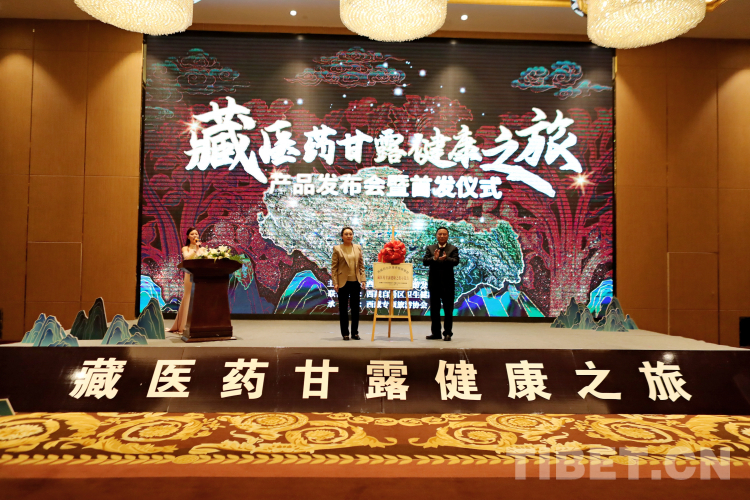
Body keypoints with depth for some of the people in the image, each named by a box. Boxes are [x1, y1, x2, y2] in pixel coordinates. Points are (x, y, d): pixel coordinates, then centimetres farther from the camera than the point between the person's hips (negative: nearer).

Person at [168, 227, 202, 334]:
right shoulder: (185, 248, 11)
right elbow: (187, 258, -10)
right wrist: (195, 249, -10)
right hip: (190, 276, -2)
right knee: (189, 299, -3)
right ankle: (185, 326, 2)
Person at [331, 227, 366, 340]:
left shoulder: (358, 248, 8)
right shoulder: (337, 249, -1)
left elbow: (361, 265, 9)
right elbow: (334, 267, -3)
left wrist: (363, 280, 1)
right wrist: (335, 283, -10)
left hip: (355, 282, 3)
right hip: (343, 282, -3)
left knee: (355, 308, 7)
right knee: (343, 308, 5)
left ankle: (355, 332, 18)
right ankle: (345, 333, 14)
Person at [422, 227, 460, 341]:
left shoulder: (453, 249, 3)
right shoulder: (430, 248, 9)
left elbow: (455, 261, -13)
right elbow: (424, 261, -5)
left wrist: (446, 258, -33)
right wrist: (434, 258, -24)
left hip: (448, 284, -2)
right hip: (434, 283, 2)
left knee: (448, 310, 2)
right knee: (434, 310, 9)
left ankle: (447, 333, 9)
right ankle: (436, 333, 18)